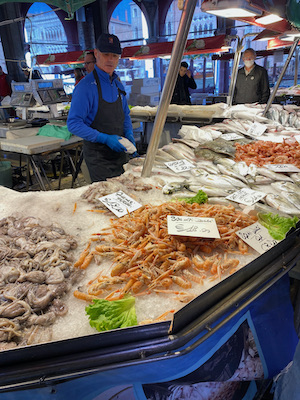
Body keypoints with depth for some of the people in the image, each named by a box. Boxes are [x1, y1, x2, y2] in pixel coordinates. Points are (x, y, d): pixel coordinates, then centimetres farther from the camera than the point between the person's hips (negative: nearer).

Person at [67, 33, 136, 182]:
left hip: (119, 152, 7)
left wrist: (129, 134, 0)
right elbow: (73, 124, -18)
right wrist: (105, 138, -24)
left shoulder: (118, 84, 9)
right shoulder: (86, 86, -14)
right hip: (98, 157, -7)